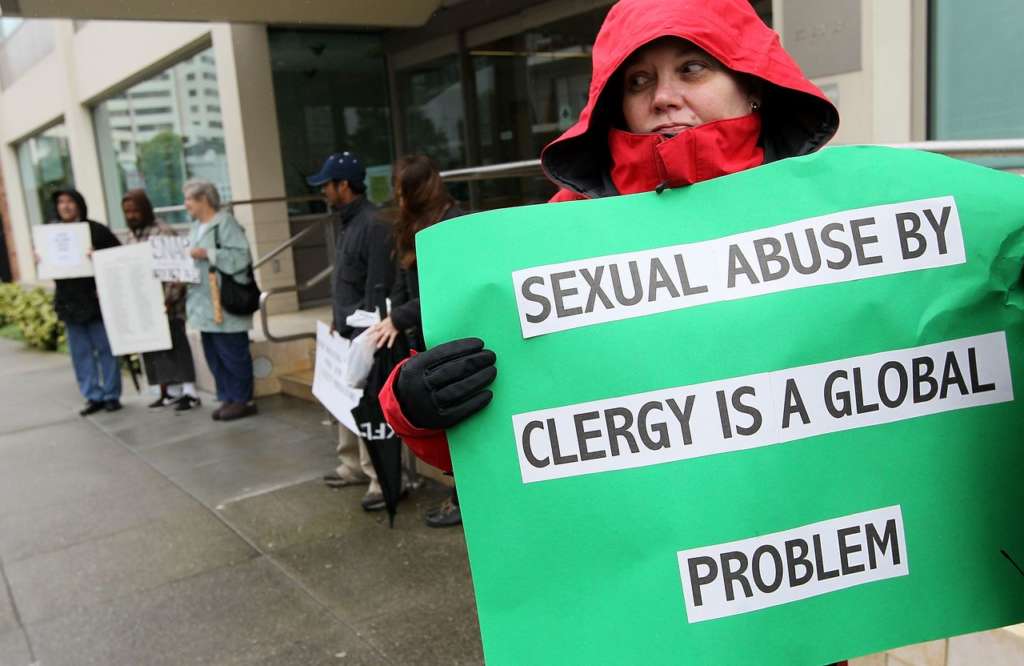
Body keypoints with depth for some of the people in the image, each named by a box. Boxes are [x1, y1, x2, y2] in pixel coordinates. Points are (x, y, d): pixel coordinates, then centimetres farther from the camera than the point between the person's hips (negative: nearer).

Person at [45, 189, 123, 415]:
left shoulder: (96, 230, -4)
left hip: (96, 299, -4)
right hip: (69, 301, 5)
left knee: (105, 348, 3)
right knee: (80, 352, 7)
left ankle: (111, 395, 11)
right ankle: (93, 396, 14)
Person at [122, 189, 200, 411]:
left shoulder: (163, 232, -10)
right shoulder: (132, 236, 14)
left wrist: (170, 298, -22)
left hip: (165, 301, -8)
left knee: (175, 343, -4)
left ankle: (189, 392, 1)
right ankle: (165, 392, 18)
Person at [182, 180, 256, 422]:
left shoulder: (225, 223, -9)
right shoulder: (197, 227, 18)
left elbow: (241, 256, -19)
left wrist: (208, 254, -20)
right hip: (205, 305, 9)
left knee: (233, 353, -3)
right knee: (214, 355, 11)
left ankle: (243, 400, 7)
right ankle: (228, 398, 19)